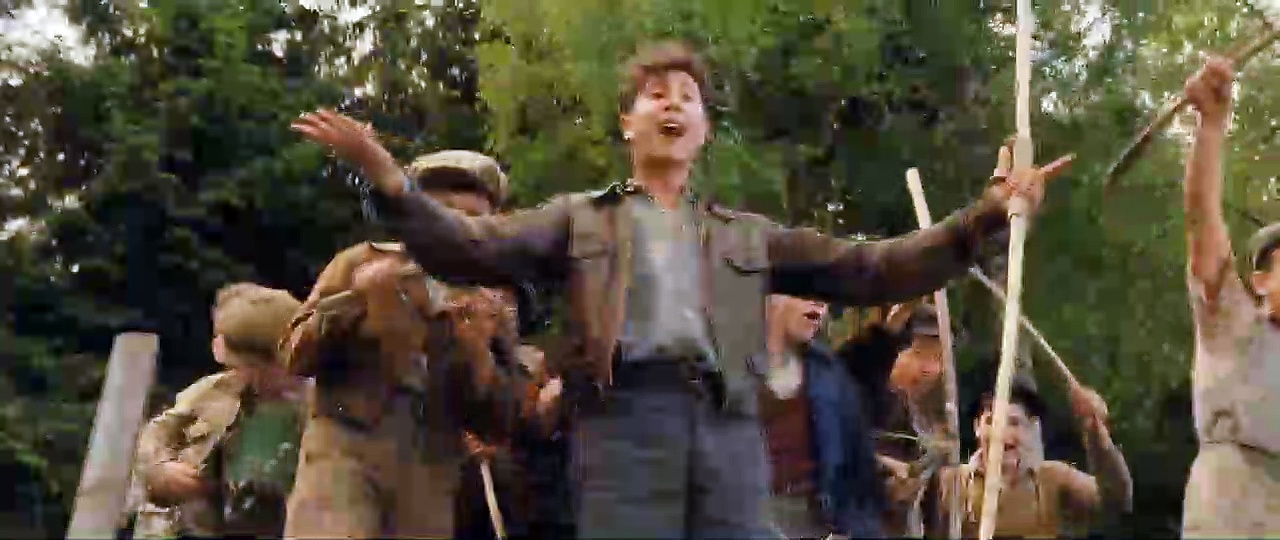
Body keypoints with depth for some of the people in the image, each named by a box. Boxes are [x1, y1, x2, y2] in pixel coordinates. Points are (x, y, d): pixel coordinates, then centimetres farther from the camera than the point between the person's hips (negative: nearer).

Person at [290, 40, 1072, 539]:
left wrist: (983, 218, 8)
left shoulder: (748, 235, 25)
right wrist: (387, 177, -8)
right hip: (626, 419, -2)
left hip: (728, 428, 3)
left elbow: (870, 270, 18)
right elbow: (469, 249, 7)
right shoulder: (582, 220, 19)